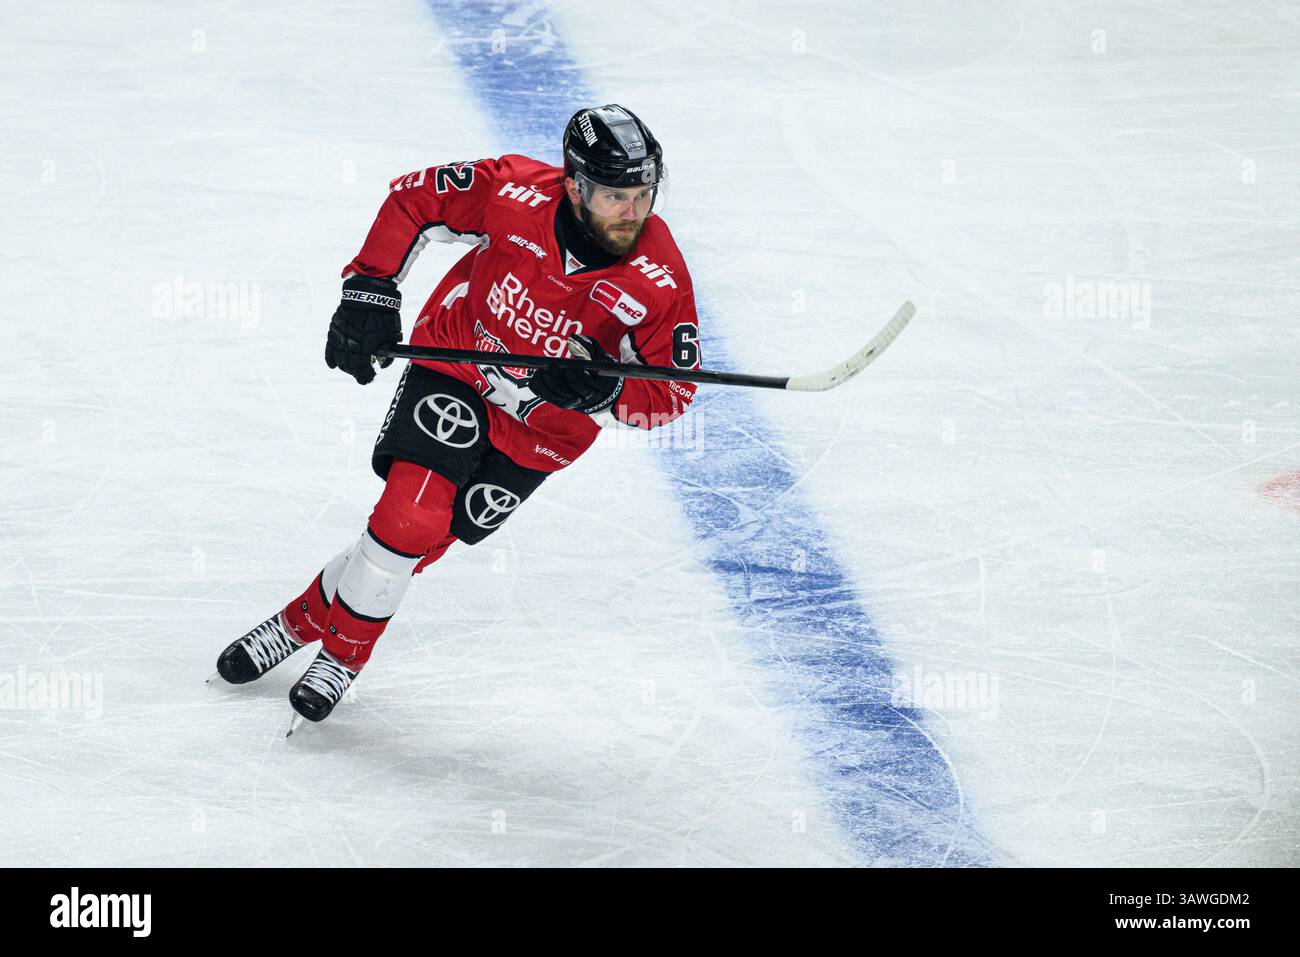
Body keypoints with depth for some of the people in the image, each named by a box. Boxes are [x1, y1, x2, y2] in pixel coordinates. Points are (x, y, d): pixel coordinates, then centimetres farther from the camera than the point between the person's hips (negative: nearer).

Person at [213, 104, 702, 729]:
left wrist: (601, 393, -35)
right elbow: (412, 198, -11)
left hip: (547, 425, 1)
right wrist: (368, 289, -17)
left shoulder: (660, 282, -26)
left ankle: (343, 651, 21)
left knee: (428, 535, -3)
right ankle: (302, 624, 7)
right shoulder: (515, 193, -26)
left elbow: (673, 390, -16)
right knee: (410, 509, -16)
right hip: (457, 357, 0)